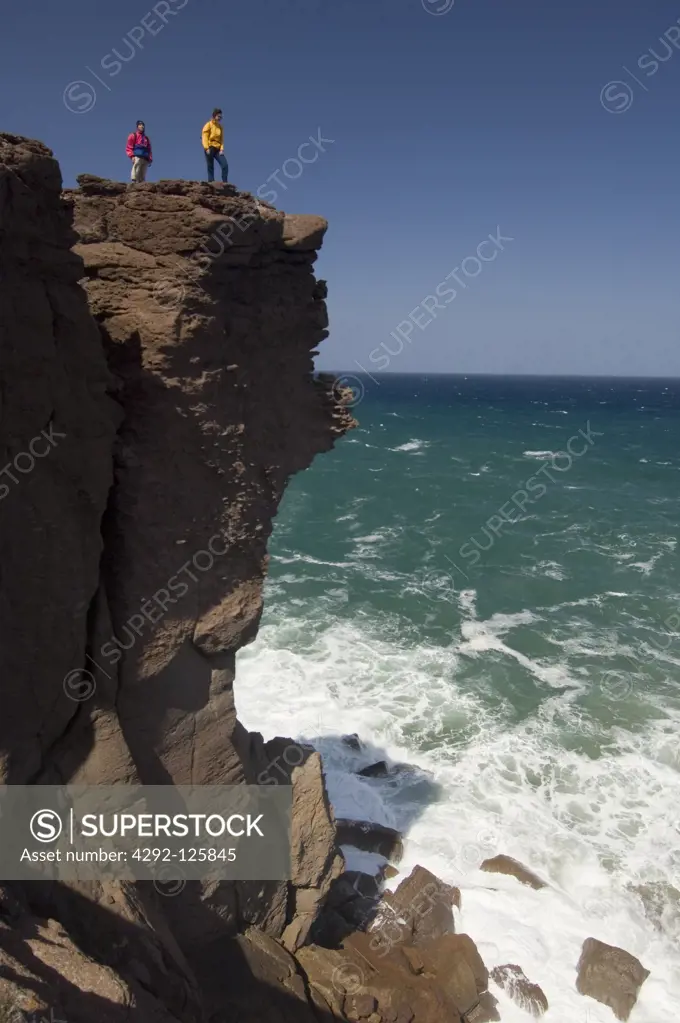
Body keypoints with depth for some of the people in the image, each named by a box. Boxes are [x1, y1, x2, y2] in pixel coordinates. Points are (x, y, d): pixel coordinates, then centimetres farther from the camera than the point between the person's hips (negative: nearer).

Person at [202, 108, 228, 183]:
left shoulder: (220, 126, 14)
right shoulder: (208, 125, 0)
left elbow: (221, 139, 12)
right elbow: (205, 137, -7)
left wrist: (222, 149, -2)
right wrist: (206, 148, -17)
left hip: (217, 149, 4)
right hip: (210, 148, -4)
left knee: (225, 165, -10)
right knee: (210, 167, -4)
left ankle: (225, 182, -8)